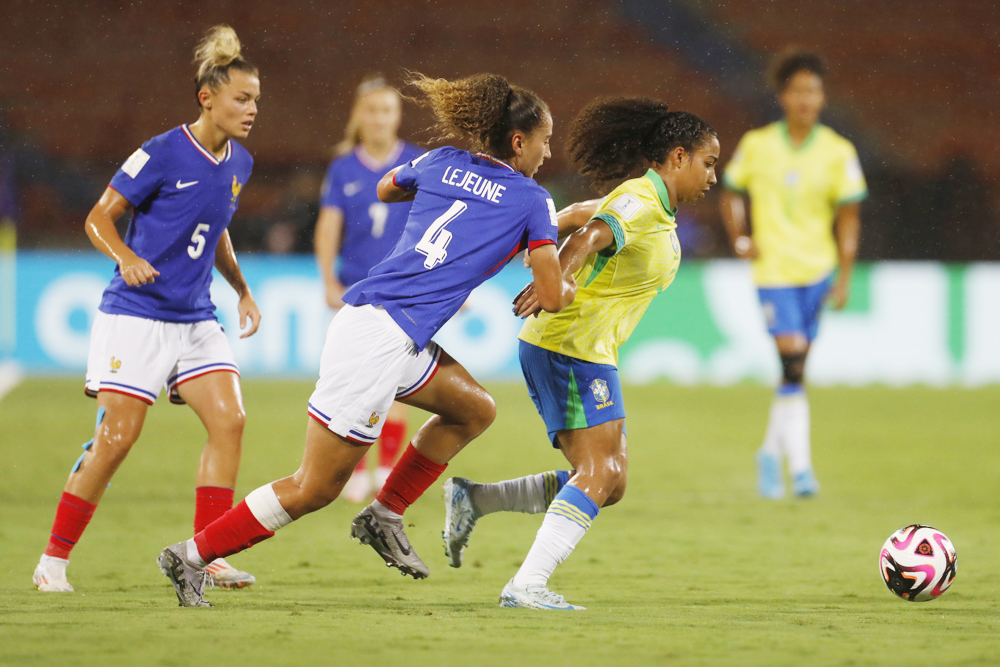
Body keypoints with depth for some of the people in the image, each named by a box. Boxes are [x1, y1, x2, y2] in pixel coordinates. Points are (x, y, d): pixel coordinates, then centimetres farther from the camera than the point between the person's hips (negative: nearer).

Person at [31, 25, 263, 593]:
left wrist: (243, 290, 19)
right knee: (119, 436, -10)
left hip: (196, 319, 7)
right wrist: (126, 258, -27)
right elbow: (99, 218, -9)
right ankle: (54, 560, 2)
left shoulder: (238, 163, 7)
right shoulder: (162, 154, -14)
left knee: (230, 420, -9)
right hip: (135, 315, -7)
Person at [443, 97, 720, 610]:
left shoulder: (656, 208, 16)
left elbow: (578, 214, 29)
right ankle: (527, 585, -22)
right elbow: (591, 237, -34)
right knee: (599, 475, -17)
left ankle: (474, 500, 6)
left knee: (609, 482, 4)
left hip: (589, 352, 10)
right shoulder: (640, 202, -15)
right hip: (569, 348, -10)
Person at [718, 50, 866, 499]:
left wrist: (844, 277, -3)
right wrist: (740, 238, -2)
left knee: (795, 372, 8)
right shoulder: (756, 145, 0)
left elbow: (848, 215, 3)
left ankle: (772, 452, 29)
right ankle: (800, 467, -14)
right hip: (773, 270, -2)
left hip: (817, 270, 2)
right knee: (793, 363, -15)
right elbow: (731, 193, 14)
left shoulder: (837, 152, 1)